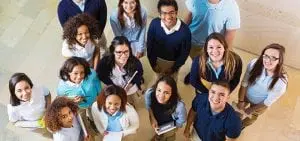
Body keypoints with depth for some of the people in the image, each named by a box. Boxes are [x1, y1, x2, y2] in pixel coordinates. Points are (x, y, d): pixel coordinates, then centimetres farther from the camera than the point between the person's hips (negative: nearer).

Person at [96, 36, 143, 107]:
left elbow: (139, 74, -12)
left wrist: (130, 84, -23)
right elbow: (101, 75, -14)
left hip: (131, 90, 1)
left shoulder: (135, 62, -35)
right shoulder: (105, 62, -35)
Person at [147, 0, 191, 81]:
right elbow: (150, 45, -12)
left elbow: (185, 52, -16)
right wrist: (153, 63, -7)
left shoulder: (185, 30, -32)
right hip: (157, 59, 1)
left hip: (174, 62, -1)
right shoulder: (154, 24, -28)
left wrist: (174, 68, -9)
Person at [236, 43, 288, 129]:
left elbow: (268, 103, -23)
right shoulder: (254, 64, -33)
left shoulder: (281, 82, -37)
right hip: (246, 95, 1)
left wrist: (251, 110, -11)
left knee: (251, 118, 30)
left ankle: (242, 125, 64)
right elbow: (244, 83, -19)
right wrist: (241, 101, -14)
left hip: (259, 104, -1)